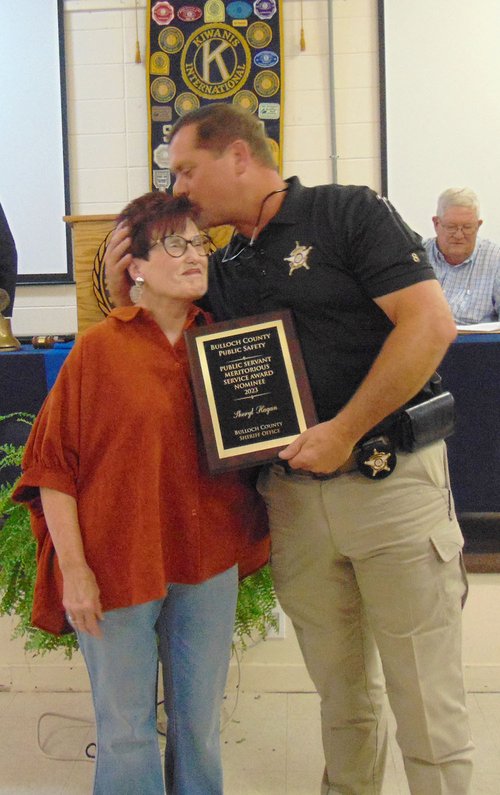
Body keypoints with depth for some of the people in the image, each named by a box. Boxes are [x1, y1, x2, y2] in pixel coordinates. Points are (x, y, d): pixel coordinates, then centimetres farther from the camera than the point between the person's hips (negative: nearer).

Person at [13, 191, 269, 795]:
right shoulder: (100, 347, -6)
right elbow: (52, 464, -6)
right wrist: (74, 570, -10)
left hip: (207, 563, 3)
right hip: (117, 563, -3)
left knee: (200, 722, 13)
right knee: (125, 729, 7)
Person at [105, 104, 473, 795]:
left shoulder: (347, 212, -3)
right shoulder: (223, 273, 15)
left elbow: (430, 322, -13)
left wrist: (345, 432, -15)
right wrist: (124, 292, 7)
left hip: (390, 478, -5)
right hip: (293, 497, 6)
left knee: (427, 703, 1)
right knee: (342, 692, 17)